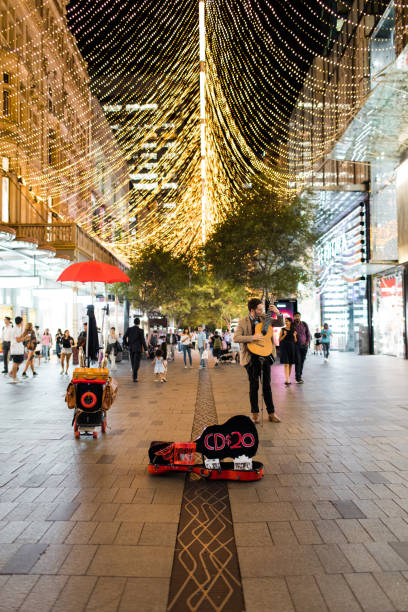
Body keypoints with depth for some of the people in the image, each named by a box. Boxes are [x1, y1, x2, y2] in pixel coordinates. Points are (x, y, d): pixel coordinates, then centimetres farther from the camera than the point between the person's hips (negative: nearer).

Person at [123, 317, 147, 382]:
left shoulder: (129, 329, 1)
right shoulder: (140, 330, -11)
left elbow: (124, 338, 0)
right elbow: (143, 341, -10)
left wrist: (127, 345, 14)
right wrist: (145, 349, -3)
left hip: (131, 348, 4)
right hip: (138, 349, -4)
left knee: (133, 363, 15)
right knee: (136, 363, -2)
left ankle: (134, 376, 25)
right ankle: (134, 377, -8)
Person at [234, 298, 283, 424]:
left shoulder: (264, 318, 5)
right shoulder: (243, 322, -6)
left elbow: (281, 324, 12)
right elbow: (236, 338, -16)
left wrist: (278, 313, -7)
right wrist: (253, 337, -24)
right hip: (251, 357, -3)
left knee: (267, 385, 9)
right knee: (254, 385, 4)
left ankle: (271, 413, 17)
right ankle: (255, 413, 16)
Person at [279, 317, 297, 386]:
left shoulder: (293, 330, 7)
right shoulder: (282, 329, 2)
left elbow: (295, 341, 9)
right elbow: (279, 340, 0)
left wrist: (294, 336, -10)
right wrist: (284, 335, -15)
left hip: (292, 348, 3)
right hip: (284, 347, -3)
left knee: (290, 364, 7)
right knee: (286, 364, -11)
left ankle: (288, 379, 19)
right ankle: (287, 380, -17)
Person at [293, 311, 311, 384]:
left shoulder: (304, 324, 0)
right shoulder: (292, 325, -6)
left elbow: (308, 333, 8)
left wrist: (308, 342, 0)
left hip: (304, 345, 3)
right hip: (296, 345, -3)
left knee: (302, 361, 5)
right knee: (298, 360, -11)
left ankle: (299, 375, 16)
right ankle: (298, 378, -9)